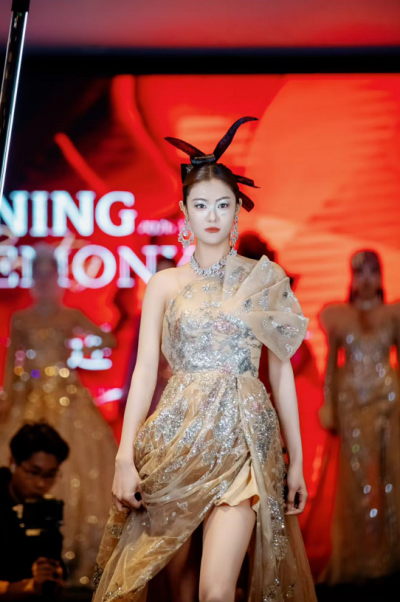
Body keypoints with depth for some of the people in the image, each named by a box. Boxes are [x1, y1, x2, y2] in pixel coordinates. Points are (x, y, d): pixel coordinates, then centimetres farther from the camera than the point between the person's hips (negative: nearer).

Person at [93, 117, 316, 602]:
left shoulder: (264, 279, 8)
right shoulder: (165, 284, 9)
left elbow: (281, 370, 8)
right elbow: (144, 371, 3)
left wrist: (296, 461, 6)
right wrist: (125, 457, -7)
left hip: (242, 438, -1)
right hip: (176, 438, 1)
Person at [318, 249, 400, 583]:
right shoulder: (339, 315, 6)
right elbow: (331, 364, 7)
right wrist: (328, 404, 2)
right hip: (351, 402, 0)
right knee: (356, 475, 2)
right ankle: (359, 558, 8)